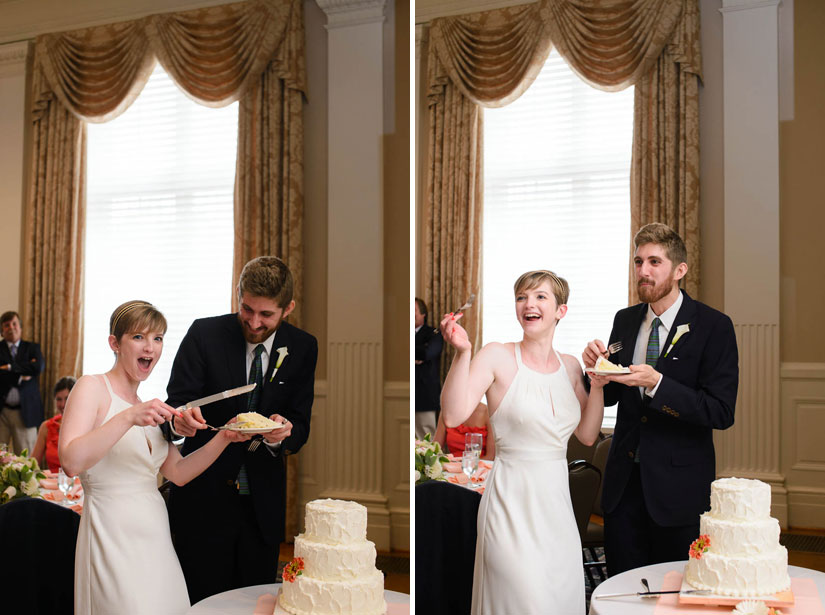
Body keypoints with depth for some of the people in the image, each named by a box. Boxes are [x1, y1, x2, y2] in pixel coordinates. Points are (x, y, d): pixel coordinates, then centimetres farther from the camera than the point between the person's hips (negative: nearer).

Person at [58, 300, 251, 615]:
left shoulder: (146, 406, 14)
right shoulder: (92, 387, -7)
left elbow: (178, 472, 10)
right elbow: (71, 462, -21)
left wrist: (225, 437, -1)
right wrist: (128, 418, -27)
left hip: (156, 539, 7)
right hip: (113, 538, -7)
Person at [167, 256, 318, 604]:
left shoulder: (302, 348, -2)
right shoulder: (205, 334, -8)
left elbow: (300, 427, -1)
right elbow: (175, 402, -9)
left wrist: (283, 434, -24)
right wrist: (181, 419, -32)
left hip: (264, 504, 2)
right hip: (205, 498, -2)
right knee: (202, 602, 8)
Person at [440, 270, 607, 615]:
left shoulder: (570, 366, 7)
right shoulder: (497, 357, -9)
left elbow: (587, 435, 10)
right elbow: (454, 416, -21)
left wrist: (597, 387, -2)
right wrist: (462, 353, -29)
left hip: (557, 498, 6)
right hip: (512, 501, -5)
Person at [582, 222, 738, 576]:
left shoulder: (713, 327, -9)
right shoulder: (625, 321, 6)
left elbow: (721, 413, -16)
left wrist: (657, 384, -27)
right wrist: (596, 368, -9)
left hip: (678, 484, -4)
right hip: (624, 480, 4)